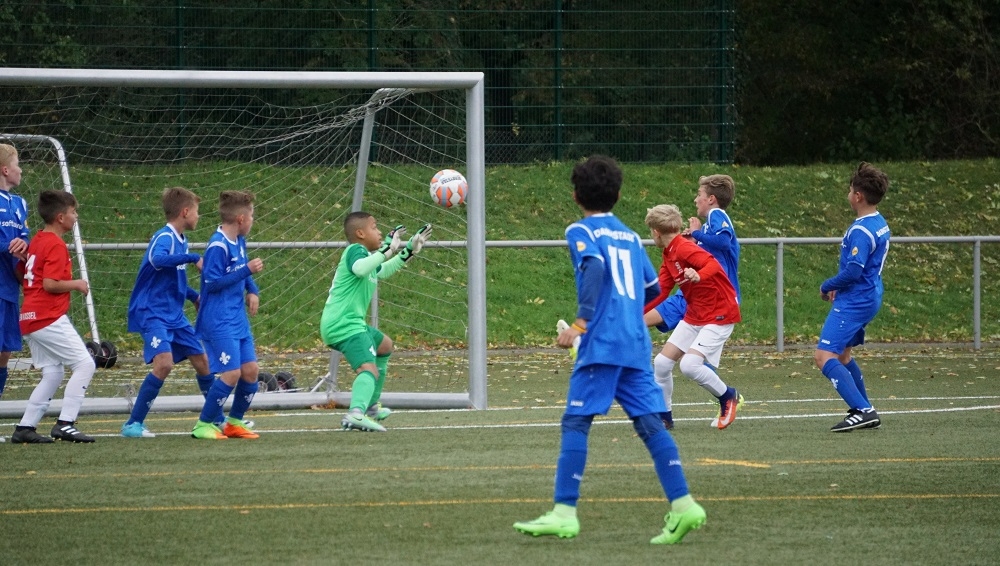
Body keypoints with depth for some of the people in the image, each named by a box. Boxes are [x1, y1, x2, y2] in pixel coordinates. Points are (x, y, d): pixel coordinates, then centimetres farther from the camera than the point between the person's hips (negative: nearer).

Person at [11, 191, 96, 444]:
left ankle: (24, 428, 10)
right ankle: (65, 424, -14)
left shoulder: (36, 241, 15)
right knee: (85, 364, -7)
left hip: (30, 318, 10)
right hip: (50, 318, -10)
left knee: (53, 373, 14)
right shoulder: (56, 246, -13)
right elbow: (50, 284, -20)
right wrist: (76, 284, -8)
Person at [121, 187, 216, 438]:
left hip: (175, 316, 9)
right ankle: (133, 424, -15)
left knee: (202, 361, 12)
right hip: (153, 314, -9)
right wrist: (193, 258, -37)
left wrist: (195, 297, 19)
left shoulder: (181, 240, 11)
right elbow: (158, 260, -41)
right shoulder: (164, 238, -16)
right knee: (164, 363, -24)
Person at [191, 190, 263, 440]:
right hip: (219, 321, -9)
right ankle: (204, 425, -2)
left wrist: (252, 290, 8)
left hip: (238, 319, 9)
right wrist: (247, 270, -20)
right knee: (231, 372, -14)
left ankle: (235, 422, 21)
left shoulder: (239, 242, 10)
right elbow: (212, 282, -20)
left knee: (250, 370, 6)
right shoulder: (218, 245, -17)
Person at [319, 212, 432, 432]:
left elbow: (382, 272, 41)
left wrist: (409, 251, 39)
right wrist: (386, 251, -27)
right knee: (369, 369, -30)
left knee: (384, 346, 35)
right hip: (345, 324, -11)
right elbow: (360, 268, -35)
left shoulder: (365, 255, 19)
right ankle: (356, 413, -55)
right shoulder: (355, 251, -10)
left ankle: (371, 407, 40)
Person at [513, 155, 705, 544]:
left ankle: (564, 513, -10)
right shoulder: (630, 236, 20)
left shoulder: (582, 232, 1)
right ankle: (683, 505, -6)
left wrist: (581, 322, -23)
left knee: (575, 423, -5)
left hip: (601, 342, -6)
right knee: (649, 423, 3)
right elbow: (652, 289, 24)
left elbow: (595, 267, -19)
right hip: (637, 343, 6)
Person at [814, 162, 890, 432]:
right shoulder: (880, 224, 9)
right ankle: (865, 412, 29)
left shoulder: (861, 230, -21)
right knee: (842, 354, 25)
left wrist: (827, 286, -9)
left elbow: (853, 271, -26)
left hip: (854, 302, -10)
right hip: (869, 297, 10)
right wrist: (839, 287, 13)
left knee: (824, 356, -15)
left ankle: (862, 410, -23)